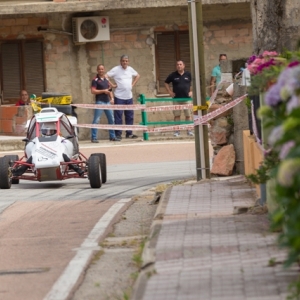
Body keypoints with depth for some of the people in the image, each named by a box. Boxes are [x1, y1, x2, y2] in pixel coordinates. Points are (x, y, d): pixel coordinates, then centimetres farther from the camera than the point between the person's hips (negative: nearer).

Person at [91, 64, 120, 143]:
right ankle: (94, 137, -5)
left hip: (107, 102, 7)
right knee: (96, 120, -7)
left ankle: (112, 136, 17)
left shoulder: (106, 80, 16)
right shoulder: (95, 80, -3)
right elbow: (93, 91, -13)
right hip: (100, 102, -7)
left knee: (111, 119, 8)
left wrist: (112, 98, 8)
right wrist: (103, 91, -14)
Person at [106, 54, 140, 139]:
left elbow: (137, 76, 27)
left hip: (129, 97, 5)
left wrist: (133, 84, 14)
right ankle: (118, 134, -1)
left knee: (130, 116, 8)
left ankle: (129, 133, 16)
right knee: (118, 116, -5)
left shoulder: (130, 69, 9)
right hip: (119, 97, -5)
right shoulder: (116, 69, -7)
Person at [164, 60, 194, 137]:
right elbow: (166, 83, 11)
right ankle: (177, 131, 7)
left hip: (187, 98, 0)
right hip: (176, 98, 0)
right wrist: (170, 92, 2)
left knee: (188, 115, 2)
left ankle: (189, 131, 10)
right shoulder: (173, 75, 1)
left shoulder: (188, 74, 2)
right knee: (177, 115, 1)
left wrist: (191, 91, 2)